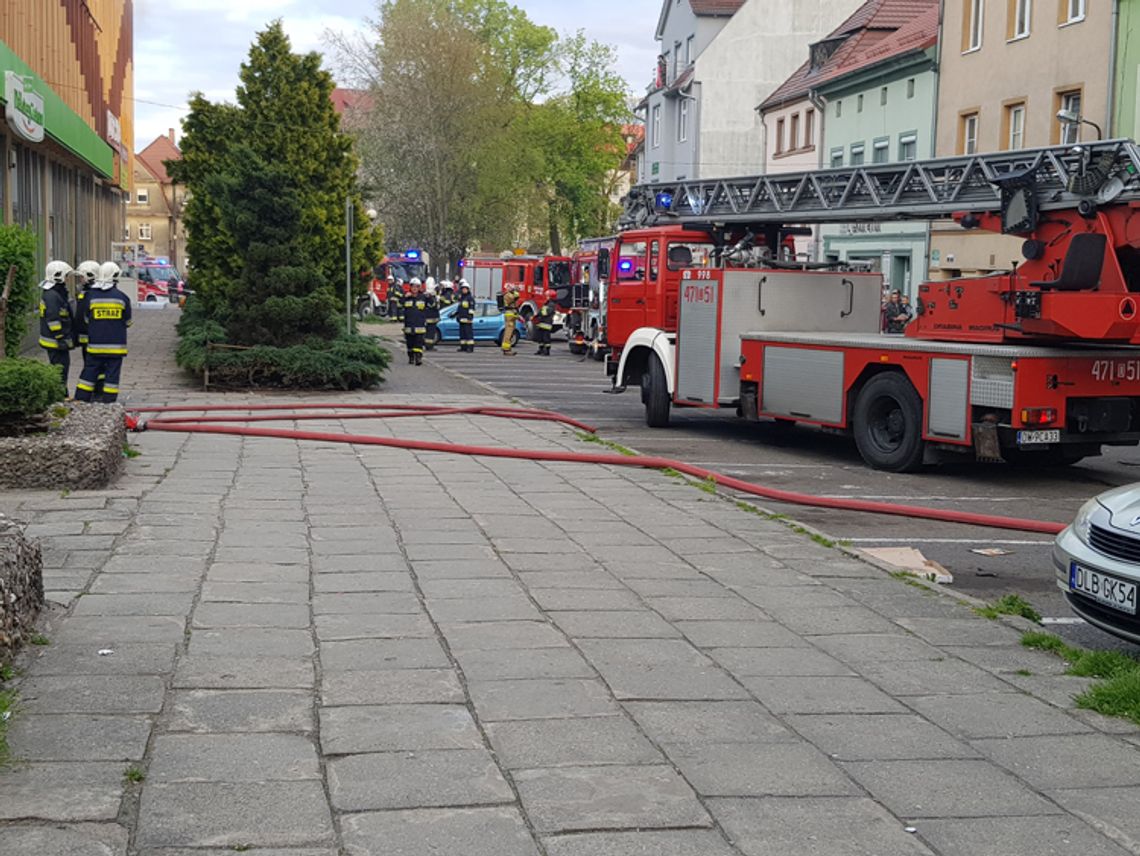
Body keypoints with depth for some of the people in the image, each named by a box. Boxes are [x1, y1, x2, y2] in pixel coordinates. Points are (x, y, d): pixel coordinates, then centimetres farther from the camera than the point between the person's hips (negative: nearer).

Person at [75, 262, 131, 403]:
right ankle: (108, 402, 2)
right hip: (116, 344, -2)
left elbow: (86, 320, 6)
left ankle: (81, 399, 13)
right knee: (112, 373, 3)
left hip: (95, 343, 2)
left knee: (90, 371, 10)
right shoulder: (122, 297, -6)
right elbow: (127, 322, 4)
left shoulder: (91, 296, -3)